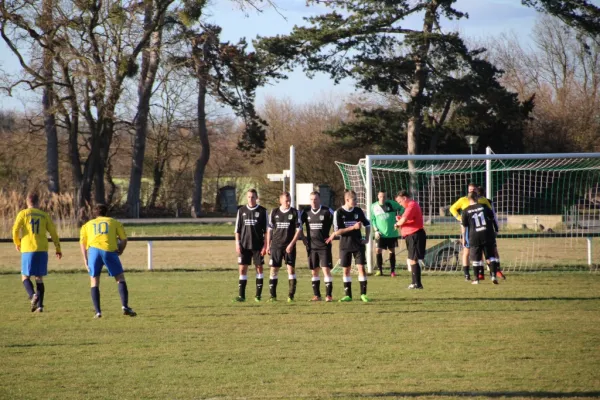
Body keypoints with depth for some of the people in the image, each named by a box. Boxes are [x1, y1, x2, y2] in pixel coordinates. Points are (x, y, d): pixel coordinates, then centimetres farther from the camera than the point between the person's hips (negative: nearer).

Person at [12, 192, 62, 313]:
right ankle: (40, 305, 4)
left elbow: (15, 229, -8)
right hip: (42, 250, 3)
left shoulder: (23, 213, 3)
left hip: (28, 250, -3)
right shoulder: (44, 215, 11)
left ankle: (32, 295, -22)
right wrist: (58, 249, 14)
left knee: (25, 277, 6)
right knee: (39, 278, 11)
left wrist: (17, 243, 10)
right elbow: (53, 232, 8)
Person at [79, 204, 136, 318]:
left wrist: (86, 261, 11)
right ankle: (125, 306, -3)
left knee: (94, 282, 12)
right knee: (120, 278, 11)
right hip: (110, 250, -1)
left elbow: (82, 243, 15)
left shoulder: (87, 225, 28)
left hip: (93, 250, 1)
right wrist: (119, 252, 26)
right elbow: (124, 240, 14)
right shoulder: (114, 222, 26)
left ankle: (98, 312, 3)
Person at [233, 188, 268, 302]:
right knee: (242, 269, -2)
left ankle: (258, 295, 8)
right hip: (244, 245, 1)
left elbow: (266, 230, 1)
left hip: (258, 246, -1)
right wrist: (237, 244, -1)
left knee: (259, 268, 2)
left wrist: (265, 245, -5)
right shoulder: (241, 211, 6)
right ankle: (241, 295, -1)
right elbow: (237, 229, 7)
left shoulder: (262, 211, 1)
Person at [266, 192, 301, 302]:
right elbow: (269, 229, 12)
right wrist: (268, 245, 7)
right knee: (274, 269, 0)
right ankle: (273, 296, 6)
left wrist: (291, 244, -10)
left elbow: (298, 230, -1)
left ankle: (291, 296, -3)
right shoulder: (274, 212, 6)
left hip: (289, 247, -2)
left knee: (291, 268, -7)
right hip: (276, 245, 2)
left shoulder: (294, 212, 1)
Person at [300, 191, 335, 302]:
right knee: (314, 271, 7)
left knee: (326, 269, -9)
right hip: (311, 246, 4)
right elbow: (299, 226, 17)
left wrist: (331, 237, -6)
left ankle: (329, 295, -7)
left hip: (324, 246, -4)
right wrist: (303, 238, 8)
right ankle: (316, 295, 14)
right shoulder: (306, 212, 5)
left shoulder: (327, 211, -6)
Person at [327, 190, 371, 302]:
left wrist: (367, 238, 6)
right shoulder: (339, 212, -8)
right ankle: (347, 295, 12)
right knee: (346, 270, 4)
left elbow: (367, 224, 16)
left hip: (358, 244, 1)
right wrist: (353, 227, -18)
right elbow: (337, 231, -13)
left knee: (361, 267, -6)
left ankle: (363, 294, -1)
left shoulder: (358, 211, 1)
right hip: (345, 245, -1)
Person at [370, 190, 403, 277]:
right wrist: (375, 230, -6)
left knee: (392, 251, 6)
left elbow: (402, 209, 4)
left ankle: (392, 270, 14)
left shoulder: (392, 204, -5)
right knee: (378, 250, -9)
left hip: (392, 233, 0)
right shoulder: (374, 206, 0)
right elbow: (373, 220, 5)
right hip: (380, 234, 0)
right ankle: (379, 270, 1)